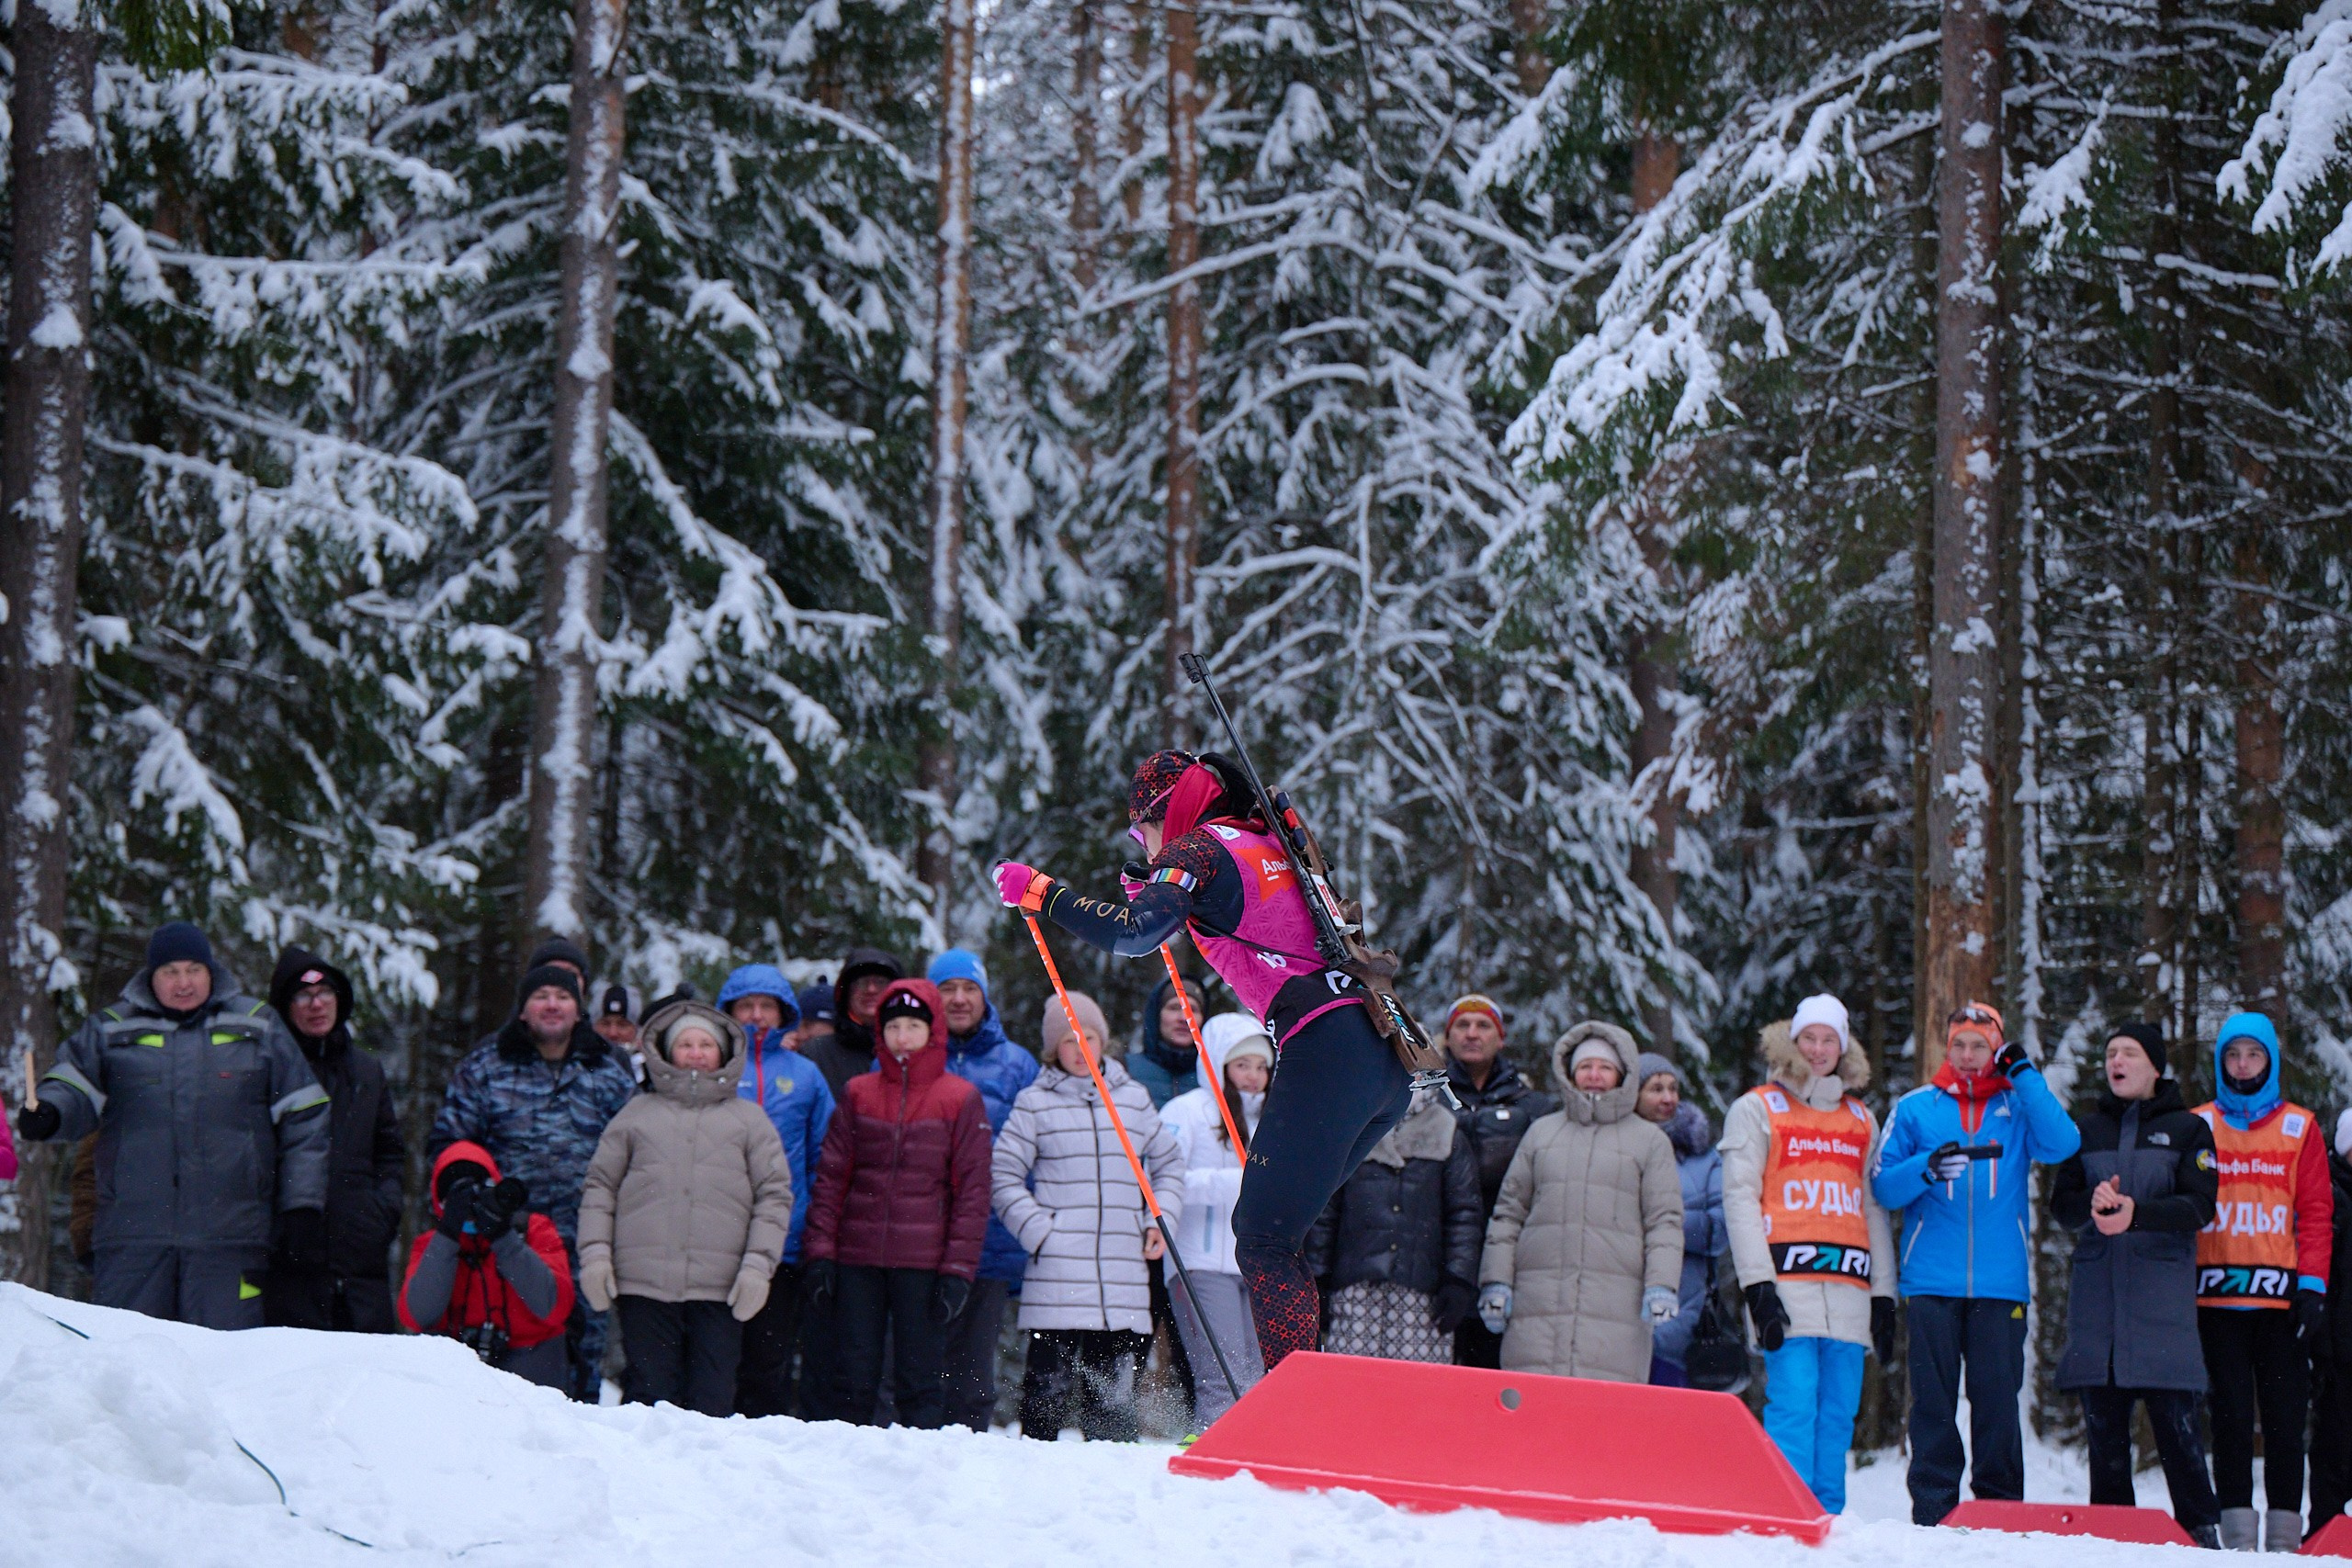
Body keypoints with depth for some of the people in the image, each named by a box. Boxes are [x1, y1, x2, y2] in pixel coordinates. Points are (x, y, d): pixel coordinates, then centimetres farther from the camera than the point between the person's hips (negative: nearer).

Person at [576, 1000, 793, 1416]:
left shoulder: (749, 1119, 15)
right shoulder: (637, 1113, 16)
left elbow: (775, 1195, 9)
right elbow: (600, 1187, 14)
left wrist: (758, 1264, -3)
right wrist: (595, 1253, 1)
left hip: (719, 1288, 0)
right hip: (644, 1285, 0)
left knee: (712, 1404, -4)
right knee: (649, 1397, -2)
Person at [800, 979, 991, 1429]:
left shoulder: (961, 1099, 2)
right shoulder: (858, 1093, 9)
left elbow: (973, 1190, 0)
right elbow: (831, 1177, 9)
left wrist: (958, 1269, -7)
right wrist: (819, 1252, -1)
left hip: (923, 1262, -2)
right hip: (857, 1259, 2)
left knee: (921, 1381, 0)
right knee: (852, 1378, 3)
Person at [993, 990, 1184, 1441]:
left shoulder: (1133, 1098, 14)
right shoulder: (1035, 1104, 4)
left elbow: (1169, 1163, 24)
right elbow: (1004, 1175, 5)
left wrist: (1161, 1221, 10)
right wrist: (1037, 1231, -7)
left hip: (1124, 1274, 3)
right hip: (1056, 1273, -3)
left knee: (1115, 1383, 4)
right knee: (1051, 1380, -6)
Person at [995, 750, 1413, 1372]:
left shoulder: (1197, 849, 1)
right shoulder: (1266, 843, 25)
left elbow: (1132, 933, -14)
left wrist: (1039, 892, -3)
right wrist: (1168, 900, 41)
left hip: (1324, 1055, -9)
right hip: (1387, 1062, 9)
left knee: (1265, 1243, -6)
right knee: (1267, 1226, 16)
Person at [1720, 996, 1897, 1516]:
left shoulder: (1862, 1121, 21)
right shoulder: (1757, 1109, 8)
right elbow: (1740, 1199, 0)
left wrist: (1884, 1293, 13)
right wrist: (1758, 1285, -10)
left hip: (1847, 1288, 4)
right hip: (1787, 1280, -4)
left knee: (1838, 1416, 2)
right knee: (1793, 1405, -13)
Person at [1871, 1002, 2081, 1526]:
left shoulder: (2019, 1107, 10)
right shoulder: (1915, 1108, 10)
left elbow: (2062, 1145, -9)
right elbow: (1883, 1187, 5)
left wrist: (2024, 1074, -8)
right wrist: (1926, 1168, -14)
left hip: (2001, 1283, 0)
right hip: (1931, 1281, 0)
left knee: (1998, 1399, 0)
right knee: (1933, 1400, 0)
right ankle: (1931, 1512, 4)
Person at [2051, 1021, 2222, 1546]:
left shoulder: (2186, 1128, 8)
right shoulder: (2086, 1127, 16)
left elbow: (2199, 1206, -5)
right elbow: (2061, 1203, 8)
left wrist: (2137, 1214, -21)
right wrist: (2093, 1204, -14)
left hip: (2163, 1291, -3)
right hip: (2097, 1291, 3)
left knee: (2175, 1419, -7)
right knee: (2103, 1423, 4)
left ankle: (2202, 1527, -1)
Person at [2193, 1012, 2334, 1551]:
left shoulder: (2300, 1128, 9)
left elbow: (2316, 1212, 6)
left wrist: (2313, 1287, -4)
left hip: (2280, 1297, 0)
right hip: (2217, 1297, 0)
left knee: (2285, 1415, 0)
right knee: (2231, 1415, 0)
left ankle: (2285, 1533, 4)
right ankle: (2236, 1531, 2)